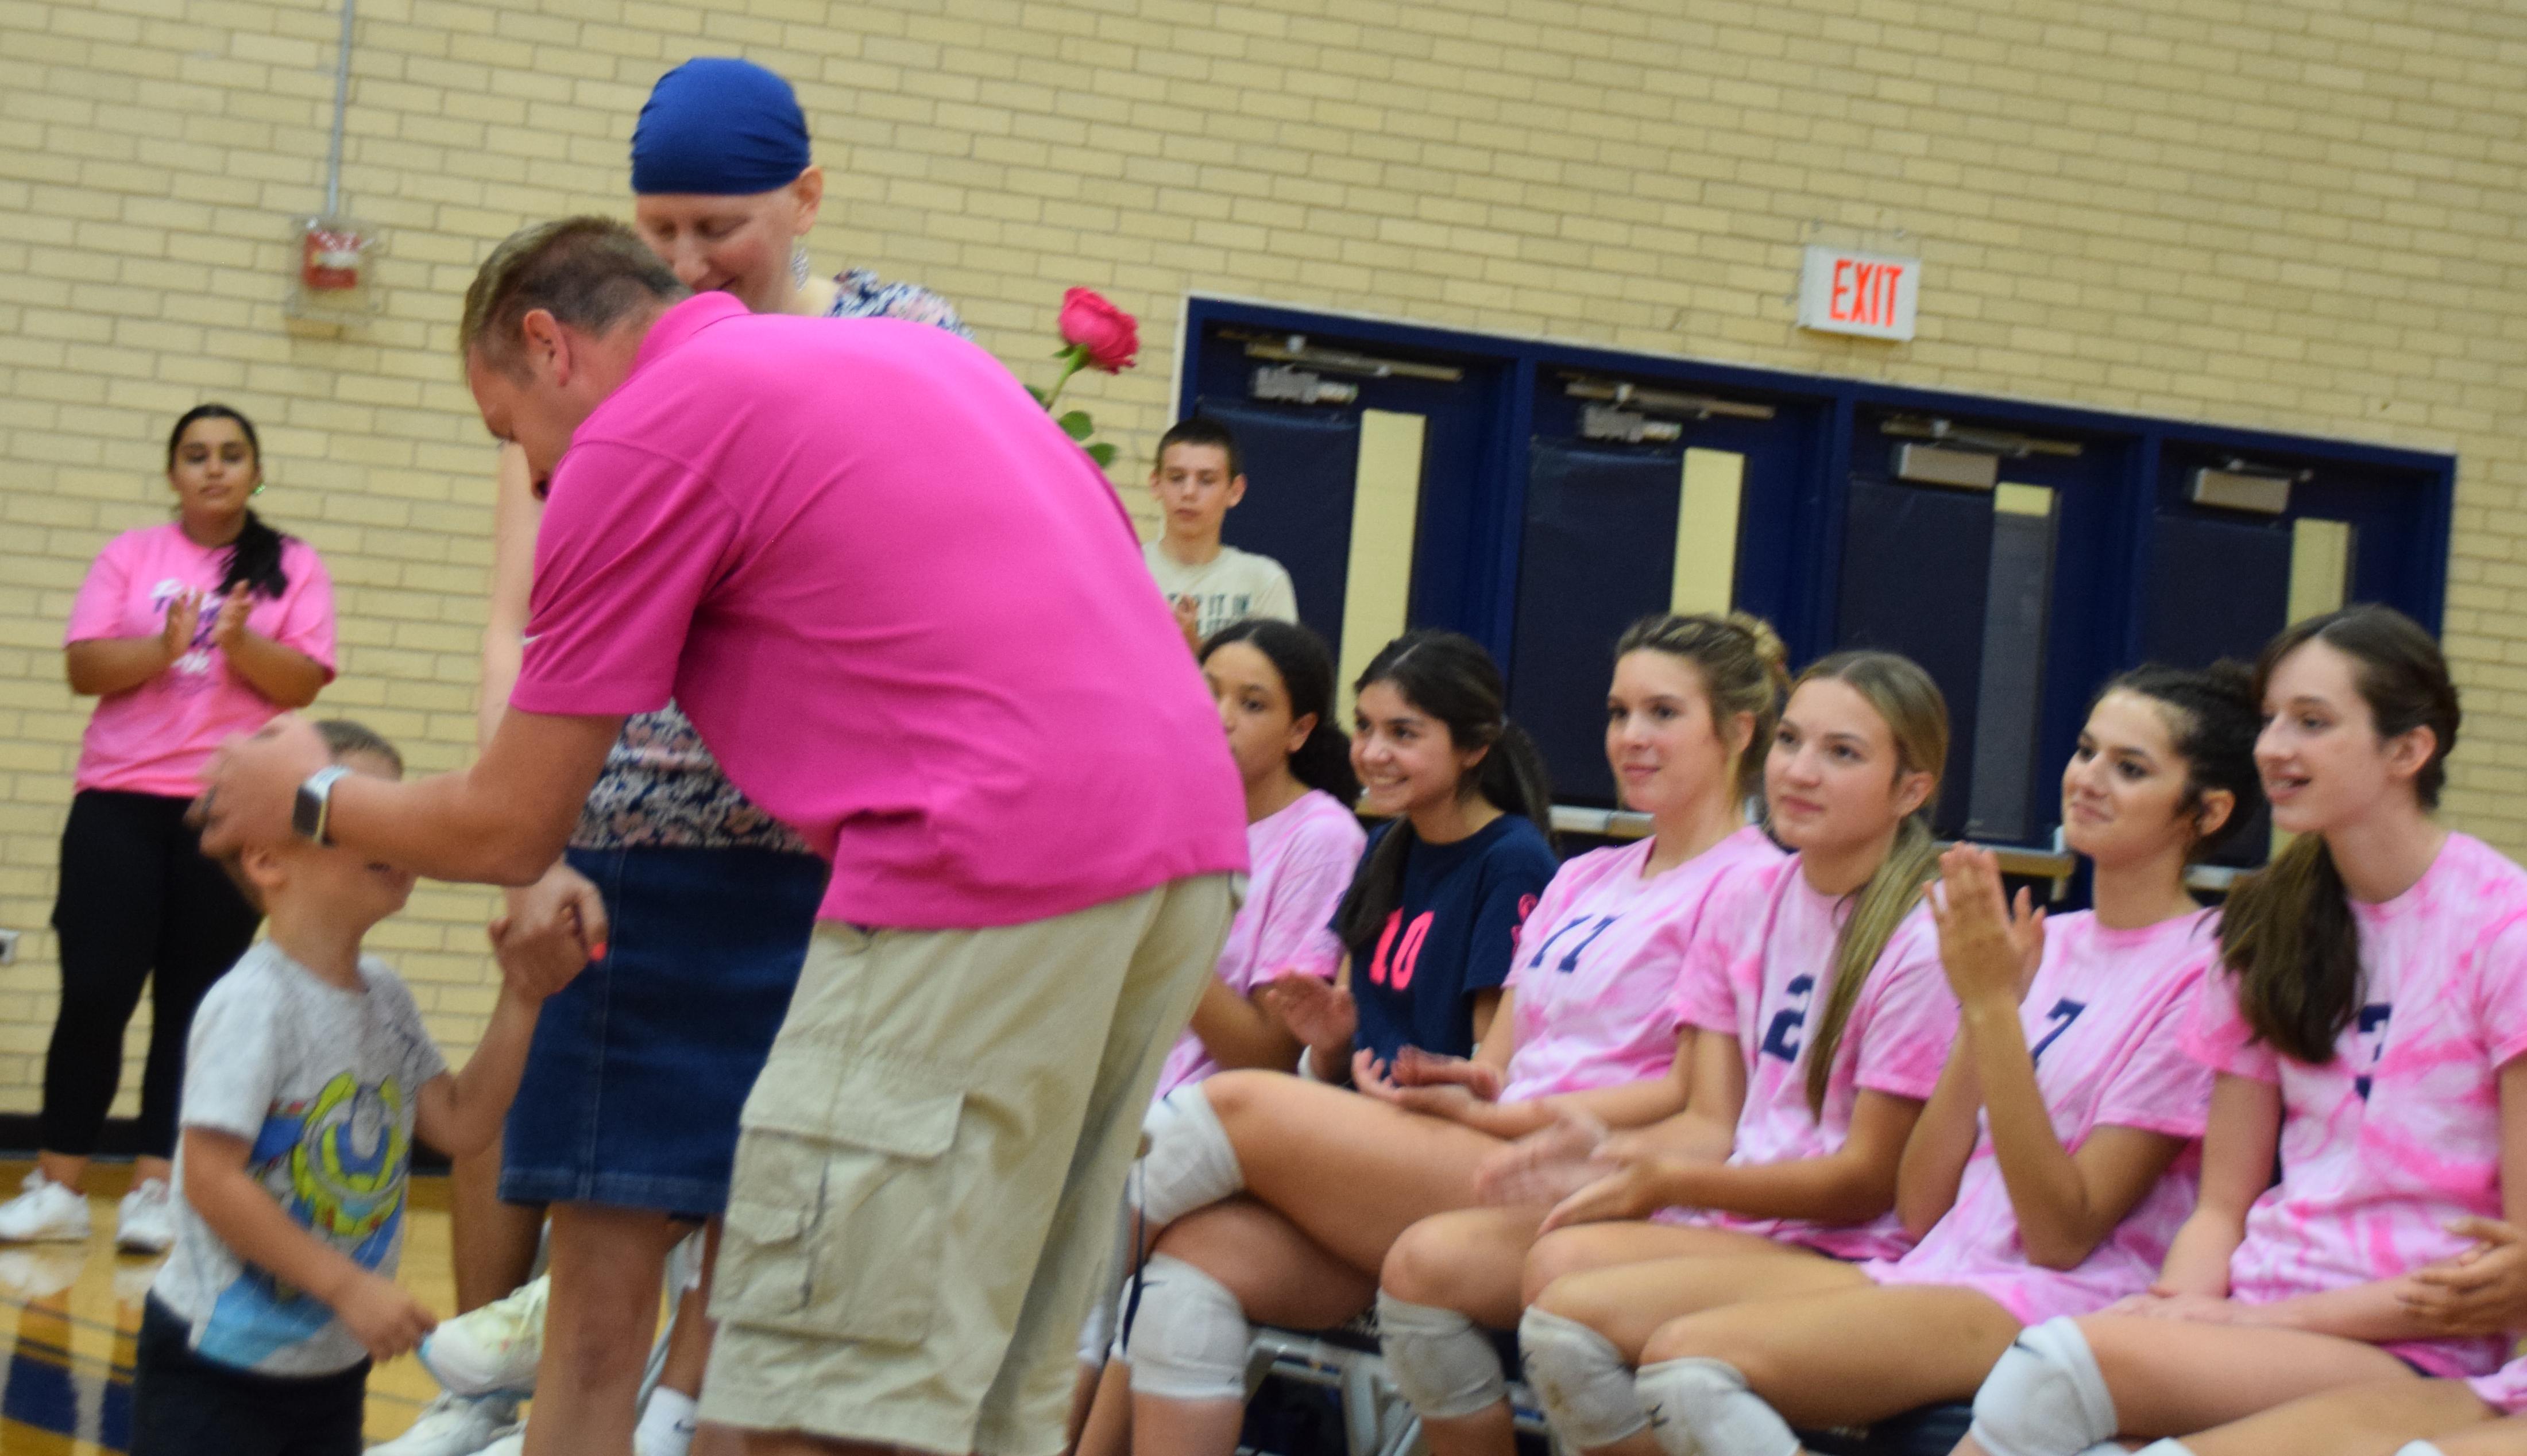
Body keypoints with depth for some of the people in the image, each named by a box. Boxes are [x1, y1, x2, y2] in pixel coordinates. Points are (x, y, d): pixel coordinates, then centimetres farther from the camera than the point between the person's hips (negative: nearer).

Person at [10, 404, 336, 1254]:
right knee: (94, 992, -4)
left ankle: (155, 1191, 4)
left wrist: (239, 641, -19)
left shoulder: (292, 568, 7)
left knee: (192, 1004, 0)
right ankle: (58, 1188, 2)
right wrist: (163, 648, -17)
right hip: (119, 801, 1)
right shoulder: (131, 556, 9)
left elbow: (304, 682, -2)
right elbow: (83, 667, 0)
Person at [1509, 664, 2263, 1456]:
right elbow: (1920, 1205, 11)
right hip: (1930, 1267, 8)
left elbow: (2062, 1234, -10)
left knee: (1690, 1356, -30)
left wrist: (1994, 1007, -11)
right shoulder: (2047, 945, 18)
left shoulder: (2199, 973, -3)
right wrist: (1982, 1008, -1)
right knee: (1572, 1316, -11)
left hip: (2049, 1301, -8)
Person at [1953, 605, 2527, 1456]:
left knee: (2079, 1357, -33)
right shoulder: (2270, 928, 15)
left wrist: (2278, 1317, -13)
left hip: (2418, 1356, -5)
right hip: (2259, 1315, 5)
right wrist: (2183, 1304, -9)